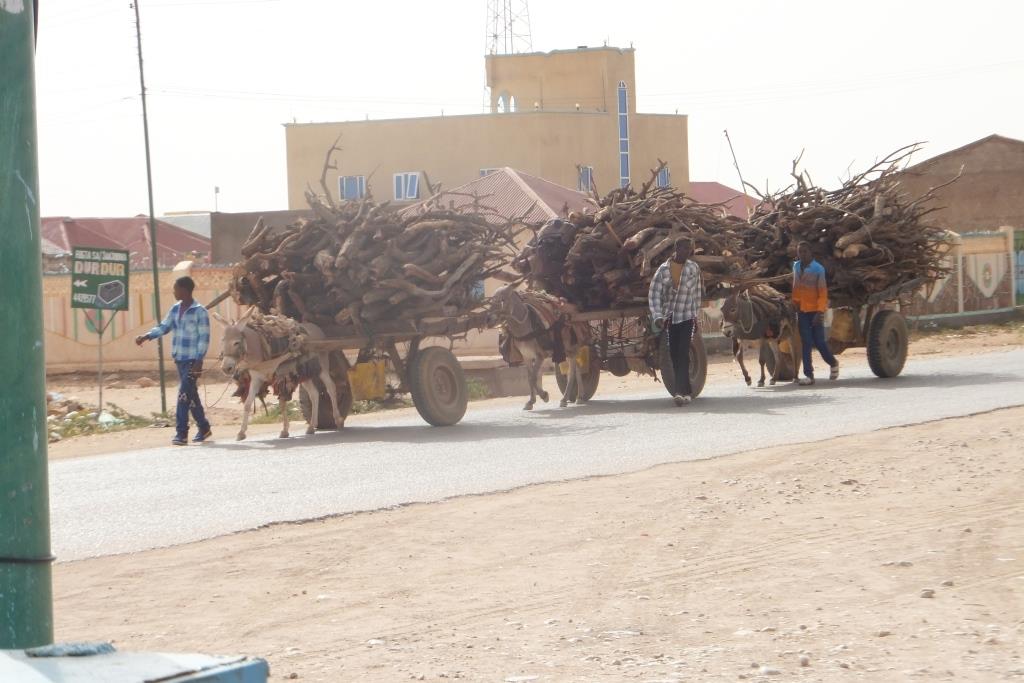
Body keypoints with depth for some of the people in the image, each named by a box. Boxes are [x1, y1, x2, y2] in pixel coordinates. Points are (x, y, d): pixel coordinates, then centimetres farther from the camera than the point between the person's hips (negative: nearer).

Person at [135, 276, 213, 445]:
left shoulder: (199, 311, -11)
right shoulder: (176, 309, 10)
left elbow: (204, 338, -12)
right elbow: (164, 327, 14)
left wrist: (199, 361, -17)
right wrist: (146, 336, -3)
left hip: (192, 360, -7)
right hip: (180, 359, 7)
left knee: (184, 394, -12)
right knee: (190, 395, 14)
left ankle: (181, 433, -12)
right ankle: (203, 428, 27)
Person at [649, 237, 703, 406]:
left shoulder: (694, 268, 2)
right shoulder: (663, 270, -3)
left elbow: (697, 294, 11)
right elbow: (654, 295, -7)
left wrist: (695, 316, 12)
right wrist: (657, 317, -18)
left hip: (687, 317, -1)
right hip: (670, 318, 1)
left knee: (683, 354, -15)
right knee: (674, 355, 6)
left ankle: (681, 392, -22)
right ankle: (687, 391, 18)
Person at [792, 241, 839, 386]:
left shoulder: (818, 269, -11)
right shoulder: (796, 267, 4)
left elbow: (823, 292, -12)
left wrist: (819, 312, -19)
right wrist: (795, 303, 11)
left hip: (815, 310, -4)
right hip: (802, 310, 4)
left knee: (819, 341, 0)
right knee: (806, 343, 0)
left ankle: (833, 363, 26)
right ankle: (809, 375, -1)